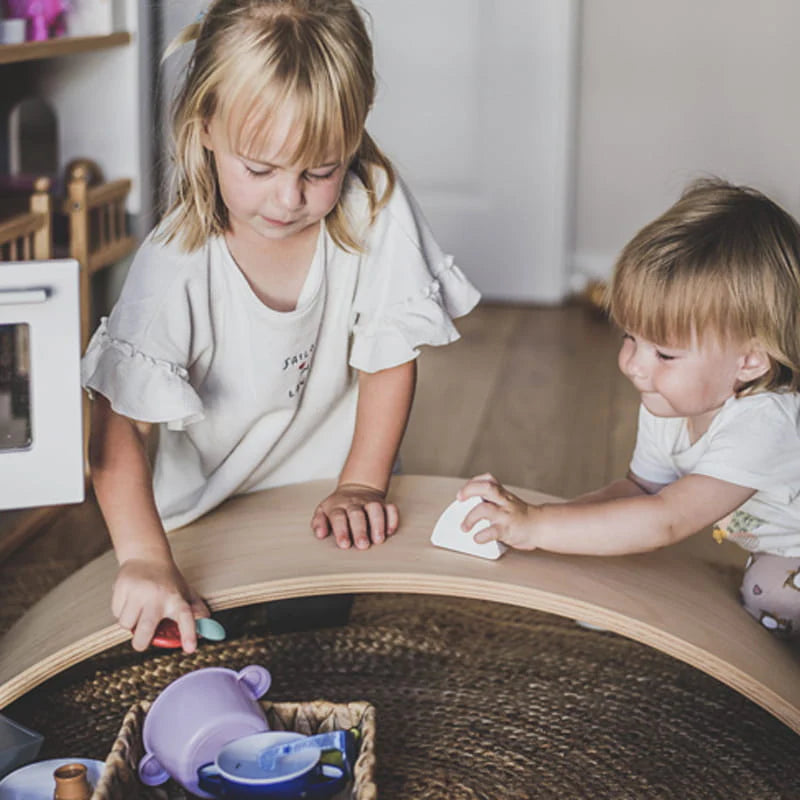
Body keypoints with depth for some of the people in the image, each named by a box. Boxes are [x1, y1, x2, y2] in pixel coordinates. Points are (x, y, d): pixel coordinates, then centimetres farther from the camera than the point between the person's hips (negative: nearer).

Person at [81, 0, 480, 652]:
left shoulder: (376, 210, -22)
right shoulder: (177, 264, -28)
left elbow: (388, 356, -10)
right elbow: (119, 424, -30)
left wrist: (361, 487, -11)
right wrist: (145, 560, -41)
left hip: (324, 507, 1)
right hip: (207, 520, -1)